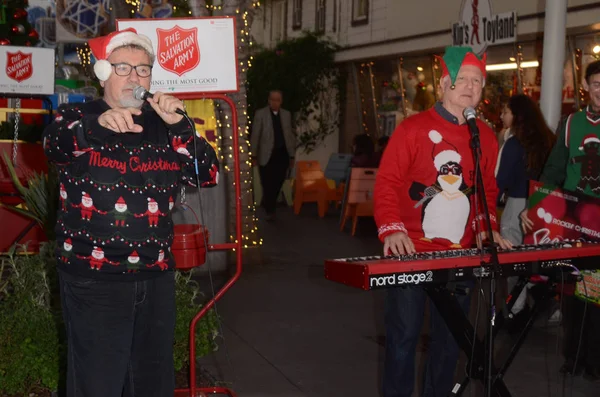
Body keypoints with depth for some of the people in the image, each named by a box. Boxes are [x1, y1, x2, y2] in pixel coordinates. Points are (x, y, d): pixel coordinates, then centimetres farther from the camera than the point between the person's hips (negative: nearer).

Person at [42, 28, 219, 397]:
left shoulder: (163, 127, 10)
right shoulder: (77, 117, 1)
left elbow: (209, 175, 0)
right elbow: (55, 144, -22)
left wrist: (179, 124, -14)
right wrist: (99, 124, -42)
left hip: (157, 277, 4)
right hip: (93, 280, -4)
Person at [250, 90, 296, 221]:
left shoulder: (286, 114, 10)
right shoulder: (260, 114, -1)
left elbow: (290, 135, 12)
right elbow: (255, 135, -2)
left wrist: (292, 155, 9)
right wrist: (254, 155, -6)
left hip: (282, 154, 3)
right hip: (267, 155, -3)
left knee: (277, 183, 6)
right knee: (268, 184, 0)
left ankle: (268, 205, 28)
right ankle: (270, 210, 13)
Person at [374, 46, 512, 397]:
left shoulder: (486, 137, 9)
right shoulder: (413, 128, -7)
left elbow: (488, 190, 16)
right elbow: (387, 182, -11)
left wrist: (485, 228, 1)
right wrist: (392, 229, -23)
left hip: (461, 255, 5)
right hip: (410, 253, -4)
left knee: (450, 336, 14)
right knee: (404, 334, 3)